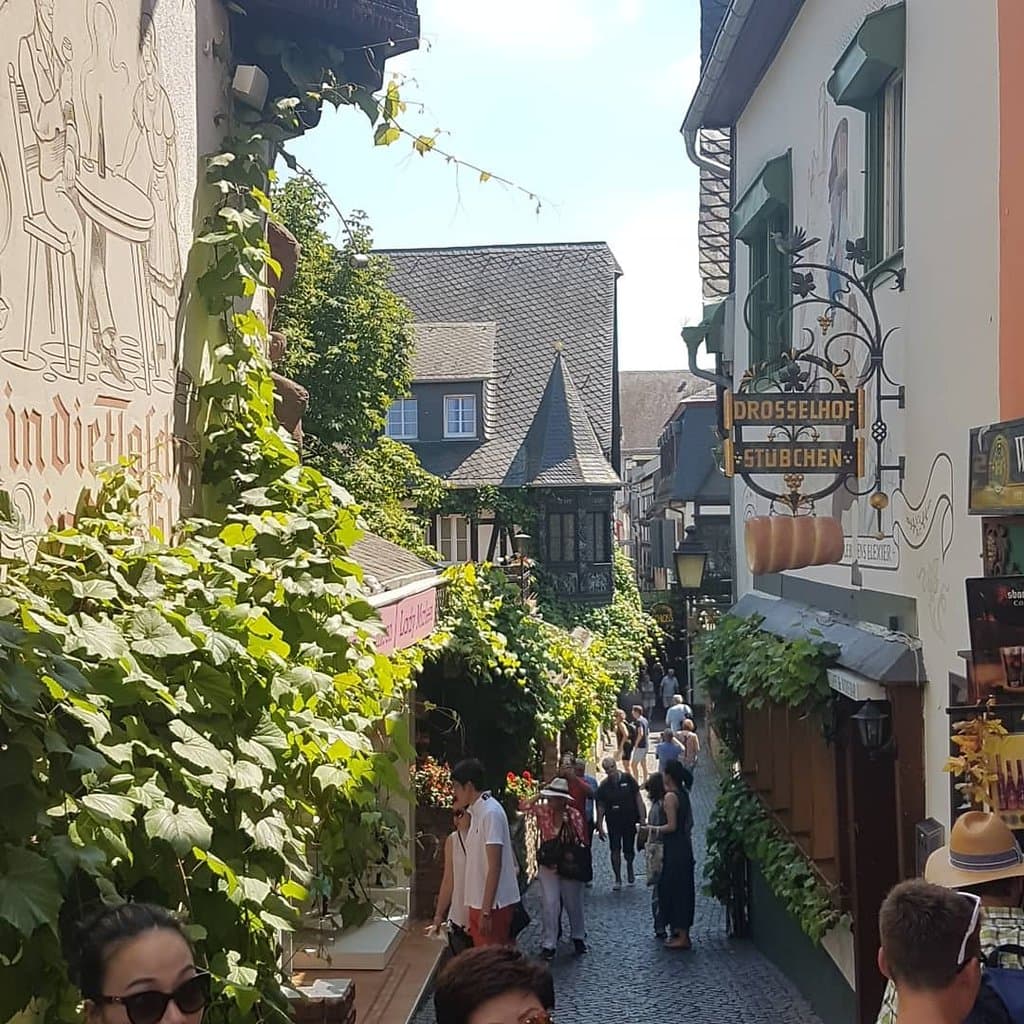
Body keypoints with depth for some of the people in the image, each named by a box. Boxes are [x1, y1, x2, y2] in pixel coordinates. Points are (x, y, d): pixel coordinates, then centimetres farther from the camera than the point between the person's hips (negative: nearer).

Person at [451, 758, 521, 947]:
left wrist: (486, 911, -22)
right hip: (480, 902, 9)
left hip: (493, 904, -9)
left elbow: (495, 866, -21)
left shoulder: (490, 812, -17)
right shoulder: (476, 811, 12)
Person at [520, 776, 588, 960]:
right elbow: (523, 807, -15)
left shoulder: (574, 815, -8)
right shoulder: (543, 811, -5)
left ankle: (578, 937, 34)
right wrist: (539, 796, -17)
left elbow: (582, 841, -2)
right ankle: (549, 944, 5)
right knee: (551, 904, -3)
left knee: (573, 903, 14)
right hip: (548, 865, 0)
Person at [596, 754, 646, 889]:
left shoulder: (628, 779, -6)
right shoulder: (603, 786, -3)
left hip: (630, 820, 0)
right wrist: (600, 827, -1)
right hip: (613, 822, 0)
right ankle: (618, 879, 6)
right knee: (615, 850, -5)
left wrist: (642, 817, -7)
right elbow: (600, 807, 1)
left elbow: (638, 798, -3)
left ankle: (629, 867, 40)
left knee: (629, 850, 8)